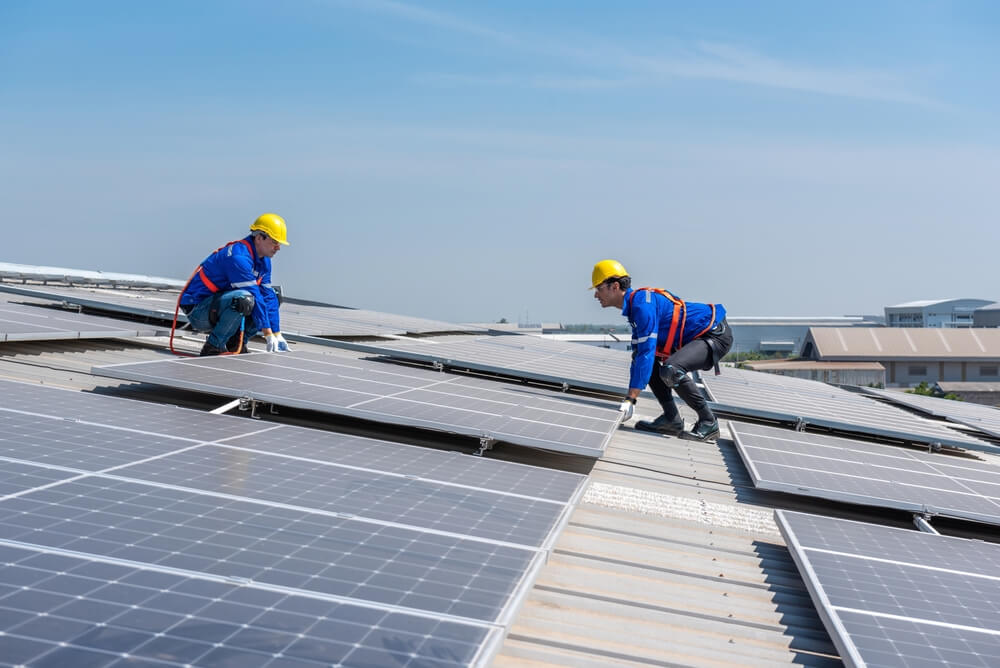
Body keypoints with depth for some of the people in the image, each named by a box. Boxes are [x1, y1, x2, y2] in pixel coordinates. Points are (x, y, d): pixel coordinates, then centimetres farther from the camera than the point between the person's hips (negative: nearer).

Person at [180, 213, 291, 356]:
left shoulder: (263, 261, 7)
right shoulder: (238, 256, -23)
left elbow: (268, 296, 8)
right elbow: (253, 295, -26)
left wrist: (277, 335, 1)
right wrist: (269, 336, -26)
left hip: (218, 309, 10)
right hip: (197, 310, -10)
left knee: (271, 298, 6)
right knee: (243, 299, -35)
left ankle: (236, 344, 3)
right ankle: (212, 348, -22)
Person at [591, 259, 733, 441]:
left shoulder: (642, 303, -21)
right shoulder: (633, 307, 12)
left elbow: (646, 352, -27)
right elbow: (639, 354, 18)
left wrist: (630, 400, -26)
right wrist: (628, 399, 15)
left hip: (717, 335, -11)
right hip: (697, 337, 11)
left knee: (671, 370, -31)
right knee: (651, 361, 13)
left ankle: (708, 422, -12)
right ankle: (671, 419, 7)